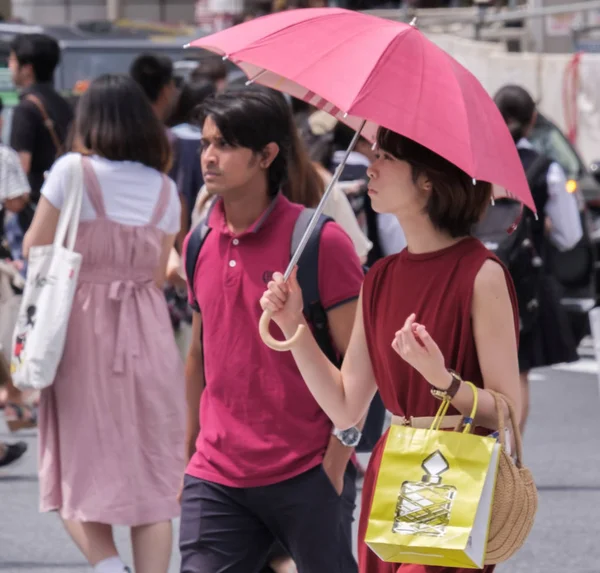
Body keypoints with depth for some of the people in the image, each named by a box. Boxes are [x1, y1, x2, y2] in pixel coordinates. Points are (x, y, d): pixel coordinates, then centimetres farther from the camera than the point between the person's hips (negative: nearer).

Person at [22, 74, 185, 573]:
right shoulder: (164, 189, 7)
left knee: (79, 475, 3)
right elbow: (159, 275, 13)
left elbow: (35, 252, -3)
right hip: (148, 335, 3)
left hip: (83, 329, -3)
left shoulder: (73, 173, -6)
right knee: (151, 477, 6)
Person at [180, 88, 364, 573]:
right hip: (216, 479, 5)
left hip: (305, 476, -5)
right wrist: (188, 452, 17)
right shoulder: (201, 245, 9)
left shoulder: (319, 241, -9)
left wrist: (337, 458, -12)